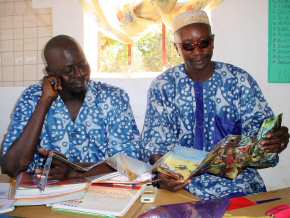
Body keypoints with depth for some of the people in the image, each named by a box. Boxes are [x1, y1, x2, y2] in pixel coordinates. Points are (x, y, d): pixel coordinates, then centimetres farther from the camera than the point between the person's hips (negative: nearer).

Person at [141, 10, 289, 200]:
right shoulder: (163, 86, 1)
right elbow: (156, 140, -3)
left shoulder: (240, 80, 1)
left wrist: (274, 141, -24)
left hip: (236, 178, 0)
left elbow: (259, 127, 0)